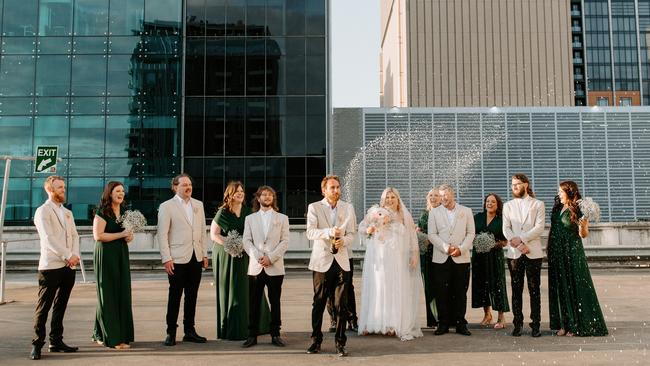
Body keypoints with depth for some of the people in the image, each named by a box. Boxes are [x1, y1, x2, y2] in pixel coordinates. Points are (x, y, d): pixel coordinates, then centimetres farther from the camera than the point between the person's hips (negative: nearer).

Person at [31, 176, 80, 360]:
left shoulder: (67, 213, 19)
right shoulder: (43, 211, -4)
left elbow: (74, 236, 13)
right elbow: (49, 238, -14)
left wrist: (75, 255, -5)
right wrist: (68, 256, -15)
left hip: (68, 267, 7)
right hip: (51, 266, -7)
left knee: (60, 307, 11)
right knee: (43, 307, -2)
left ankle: (56, 341, 18)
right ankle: (37, 344, 4)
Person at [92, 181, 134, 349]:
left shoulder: (124, 212, 13)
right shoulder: (102, 213, -8)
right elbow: (98, 235, -16)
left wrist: (129, 236, 3)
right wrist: (121, 234, -15)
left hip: (122, 255, 7)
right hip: (106, 255, -7)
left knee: (123, 294, 5)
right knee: (108, 295, -1)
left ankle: (122, 335, 14)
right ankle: (110, 337, 5)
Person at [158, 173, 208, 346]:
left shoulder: (198, 205, 12)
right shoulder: (166, 206, -4)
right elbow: (162, 234, -7)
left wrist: (204, 254, 10)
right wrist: (166, 258, -12)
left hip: (196, 258, 5)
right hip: (177, 259, -5)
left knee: (192, 296, 10)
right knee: (175, 297, 2)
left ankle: (189, 331, 20)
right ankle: (171, 333, 12)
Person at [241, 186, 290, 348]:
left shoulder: (282, 218, 10)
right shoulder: (250, 218, 14)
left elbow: (285, 242, 1)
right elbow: (246, 241, 5)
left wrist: (270, 257, -11)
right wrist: (258, 257, -11)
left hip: (275, 267, -1)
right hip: (255, 266, 1)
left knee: (275, 302, 3)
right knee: (254, 303, 2)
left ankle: (275, 334, 10)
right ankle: (252, 335, 9)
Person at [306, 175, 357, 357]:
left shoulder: (348, 208, 9)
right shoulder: (314, 207, 1)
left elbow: (351, 234, 7)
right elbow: (310, 232, -12)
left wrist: (343, 241, -15)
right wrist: (329, 232, -27)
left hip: (341, 261, 2)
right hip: (322, 261, -1)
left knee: (341, 304, 1)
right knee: (318, 303, 6)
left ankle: (340, 342, 11)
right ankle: (316, 340, 19)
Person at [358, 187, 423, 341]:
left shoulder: (405, 216, 9)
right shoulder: (376, 212, 5)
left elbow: (412, 237, 7)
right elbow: (361, 226, 9)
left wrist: (415, 254, -2)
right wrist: (368, 230, -12)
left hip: (397, 259, 1)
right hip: (378, 258, -1)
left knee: (397, 290, 0)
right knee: (376, 288, 2)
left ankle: (393, 325, 5)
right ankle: (371, 324, 8)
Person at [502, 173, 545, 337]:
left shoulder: (538, 204, 8)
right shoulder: (508, 206, 14)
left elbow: (539, 228, -5)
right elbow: (506, 229, 2)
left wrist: (521, 239, -14)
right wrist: (518, 245, -12)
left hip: (533, 252, -2)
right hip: (514, 253, 2)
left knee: (534, 290, -1)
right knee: (516, 290, 3)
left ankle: (535, 325, 4)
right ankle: (517, 325, 8)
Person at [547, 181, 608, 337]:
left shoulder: (578, 210, -9)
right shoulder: (557, 208, 9)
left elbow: (583, 234, -10)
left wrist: (583, 226, -30)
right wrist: (548, 246, 13)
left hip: (572, 252, -6)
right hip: (556, 253, 6)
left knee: (575, 287, -2)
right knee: (560, 288, 7)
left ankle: (576, 325, 5)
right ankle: (564, 324, 13)